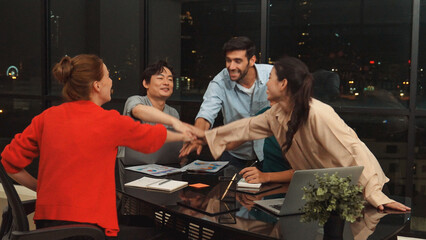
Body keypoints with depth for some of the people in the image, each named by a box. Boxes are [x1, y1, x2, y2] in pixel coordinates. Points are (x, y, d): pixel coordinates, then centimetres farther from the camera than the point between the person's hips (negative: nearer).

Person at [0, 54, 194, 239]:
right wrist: (182, 135, 28)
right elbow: (151, 136, 10)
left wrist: (39, 187, 15)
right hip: (89, 223, -5)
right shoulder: (111, 122, -7)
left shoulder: (46, 118, 2)